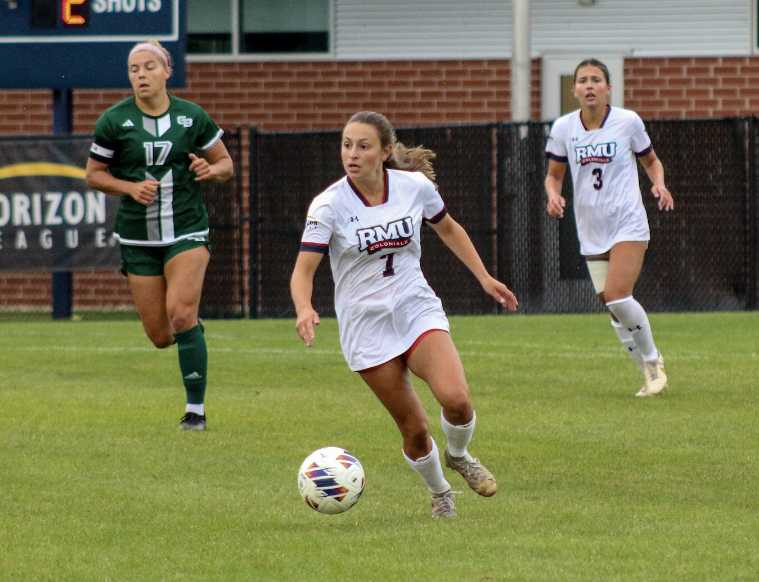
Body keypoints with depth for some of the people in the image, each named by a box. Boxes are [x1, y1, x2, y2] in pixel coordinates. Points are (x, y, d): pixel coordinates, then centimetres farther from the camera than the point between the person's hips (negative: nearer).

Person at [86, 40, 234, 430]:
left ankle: (195, 409, -12)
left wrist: (210, 170, -14)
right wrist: (130, 187, -13)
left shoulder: (192, 117, -1)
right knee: (160, 337, 2)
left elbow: (225, 164, 9)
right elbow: (94, 175, 5)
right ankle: (193, 325, 41)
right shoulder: (114, 121, -3)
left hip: (187, 230, -1)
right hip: (138, 238, 1)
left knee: (181, 314, -21)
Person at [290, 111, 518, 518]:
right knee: (414, 429, -2)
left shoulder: (415, 186, -6)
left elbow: (447, 228, 15)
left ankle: (458, 456, 10)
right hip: (365, 324, -1)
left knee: (455, 399, -24)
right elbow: (303, 269, -17)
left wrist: (484, 278, 14)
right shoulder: (329, 205, -13)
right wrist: (304, 309, -37)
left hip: (418, 309, 1)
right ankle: (439, 493, 28)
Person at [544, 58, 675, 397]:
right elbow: (554, 174, 12)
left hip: (628, 223, -4)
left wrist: (659, 184, -10)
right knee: (613, 306, 3)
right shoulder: (563, 128, 1)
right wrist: (553, 195, -10)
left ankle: (653, 360, 0)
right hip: (591, 231, 4)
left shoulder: (627, 121, -5)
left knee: (617, 296, -20)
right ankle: (650, 374, 17)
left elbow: (650, 160, 10)